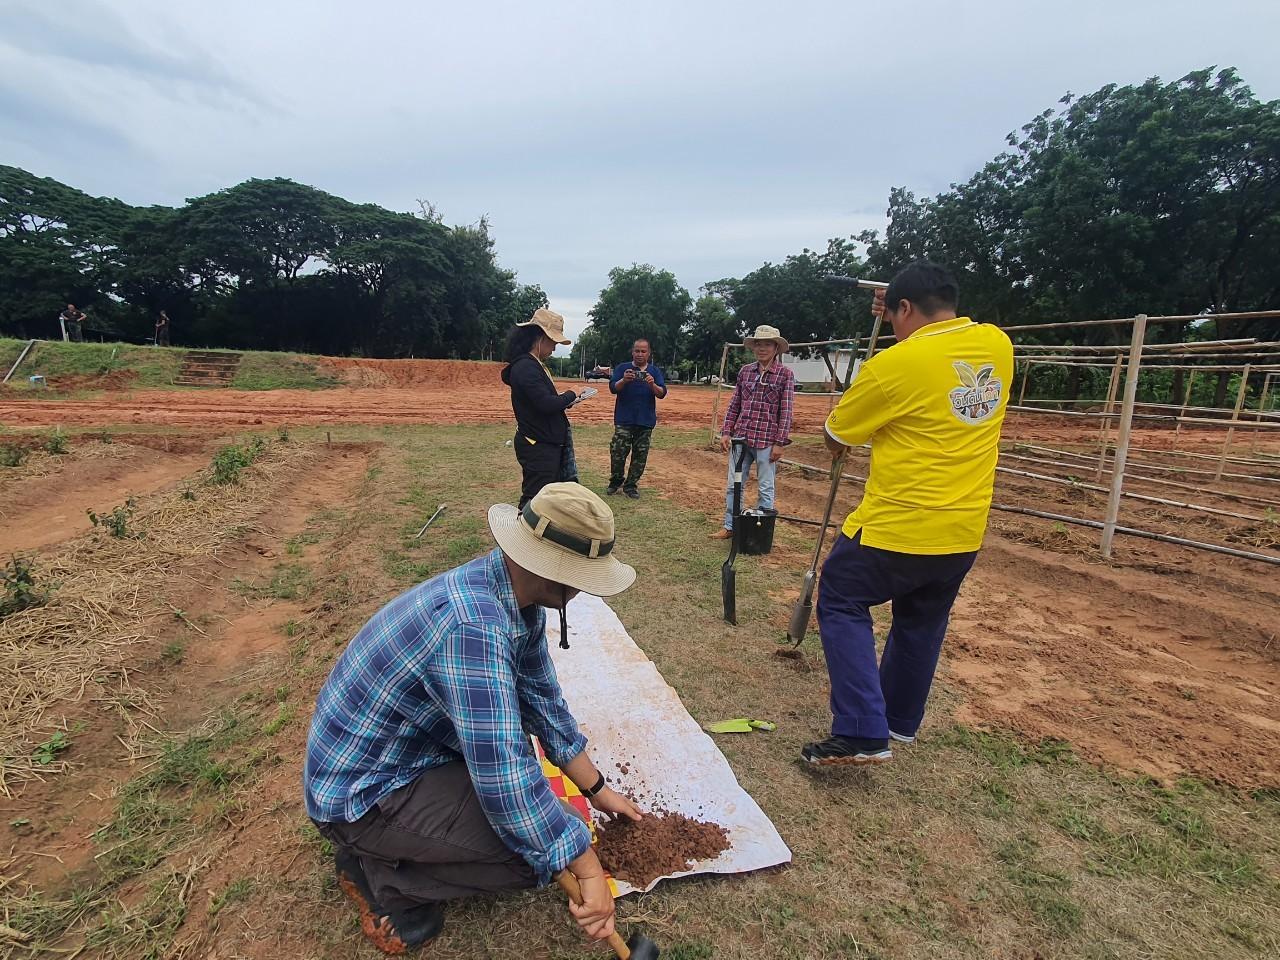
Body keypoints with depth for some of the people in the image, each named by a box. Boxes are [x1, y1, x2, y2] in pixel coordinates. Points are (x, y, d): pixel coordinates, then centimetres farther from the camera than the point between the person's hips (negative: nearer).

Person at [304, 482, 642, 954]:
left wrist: (596, 788, 10)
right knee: (535, 847, -17)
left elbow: (541, 696, 4)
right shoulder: (472, 626, -36)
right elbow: (504, 775, -34)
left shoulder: (517, 592, -7)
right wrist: (587, 869, -23)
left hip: (414, 745, 9)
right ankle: (379, 873, 4)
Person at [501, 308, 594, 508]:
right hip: (538, 446, -10)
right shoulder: (526, 367, -18)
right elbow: (547, 404, -26)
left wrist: (565, 400, 2)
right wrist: (570, 396, -10)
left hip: (548, 443, 10)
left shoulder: (535, 365, 14)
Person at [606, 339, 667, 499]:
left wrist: (652, 385, -22)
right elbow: (613, 388, -5)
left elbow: (662, 393, -1)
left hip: (646, 420, 2)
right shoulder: (622, 368, 5)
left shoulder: (655, 371, 9)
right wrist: (624, 380, -25)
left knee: (640, 454, 4)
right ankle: (615, 482, 11)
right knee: (618, 451, -8)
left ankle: (631, 485, 15)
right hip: (624, 419, -2)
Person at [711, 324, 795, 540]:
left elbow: (786, 411, -7)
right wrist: (726, 432, 3)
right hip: (741, 438, 4)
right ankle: (729, 527, 23)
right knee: (733, 485, 10)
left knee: (765, 490, 7)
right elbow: (734, 405, 11)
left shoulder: (785, 374, -5)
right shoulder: (745, 371, 7)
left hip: (767, 440, -4)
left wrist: (780, 442, -11)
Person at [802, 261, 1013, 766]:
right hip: (964, 532, 7)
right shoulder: (997, 345, 1)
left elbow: (836, 440, -4)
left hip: (896, 528, -7)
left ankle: (863, 734, 2)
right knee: (922, 622, 22)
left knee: (841, 605, 9)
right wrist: (906, 320, 19)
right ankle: (900, 721, 38)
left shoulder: (895, 364, -17)